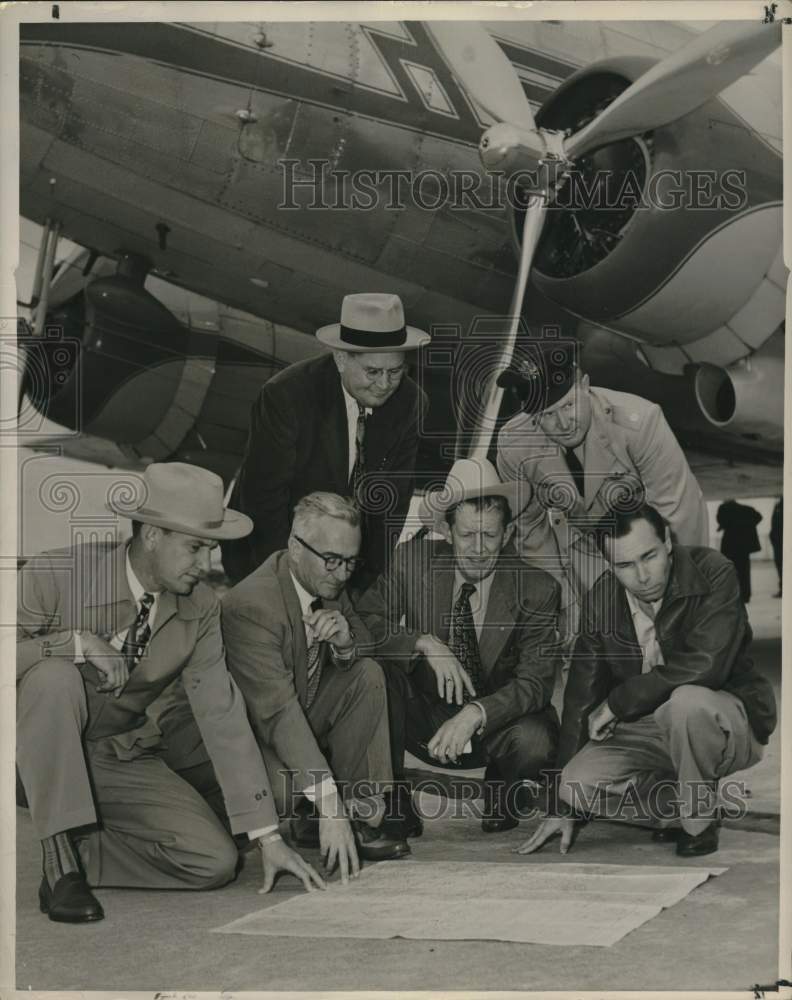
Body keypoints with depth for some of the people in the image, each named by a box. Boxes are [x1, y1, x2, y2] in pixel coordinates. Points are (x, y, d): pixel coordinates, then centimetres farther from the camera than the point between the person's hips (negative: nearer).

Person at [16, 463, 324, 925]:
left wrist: (269, 836, -11)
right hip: (39, 751, -3)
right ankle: (61, 857, -24)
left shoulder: (200, 609, -9)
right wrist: (75, 642, -35)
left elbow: (223, 717, -8)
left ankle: (81, 854, 6)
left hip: (121, 757, 4)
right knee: (55, 675, -36)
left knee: (215, 861, -14)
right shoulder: (57, 575, -21)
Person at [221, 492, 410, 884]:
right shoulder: (251, 606, -31)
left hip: (306, 714, 7)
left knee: (368, 674, -12)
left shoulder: (328, 583, -6)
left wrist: (345, 639, -22)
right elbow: (279, 715, -37)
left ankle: (362, 809, -9)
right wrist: (329, 808, -42)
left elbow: (360, 651, 7)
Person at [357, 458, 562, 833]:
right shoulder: (414, 560, -8)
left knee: (534, 741, -34)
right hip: (424, 721, 1)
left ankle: (502, 793, 5)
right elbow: (364, 620, -13)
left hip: (496, 721, -1)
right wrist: (424, 643, -30)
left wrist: (475, 714, -34)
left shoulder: (537, 589, -12)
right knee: (376, 667, -26)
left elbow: (535, 683, -17)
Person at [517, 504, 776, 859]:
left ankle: (700, 820, -13)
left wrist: (616, 703, -22)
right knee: (579, 783, -19)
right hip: (649, 730, 5)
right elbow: (580, 700, -1)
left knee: (687, 700, -38)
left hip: (729, 722, -4)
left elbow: (705, 666, -32)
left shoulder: (712, 574, -19)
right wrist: (562, 807, 0)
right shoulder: (601, 599, -5)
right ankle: (684, 809, 2)